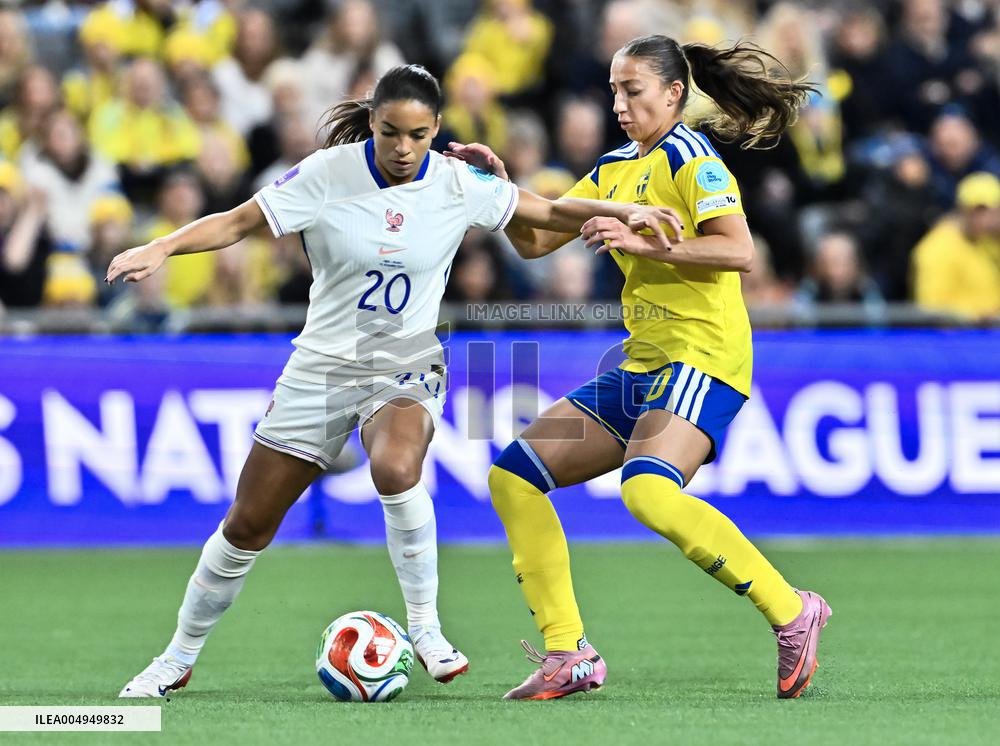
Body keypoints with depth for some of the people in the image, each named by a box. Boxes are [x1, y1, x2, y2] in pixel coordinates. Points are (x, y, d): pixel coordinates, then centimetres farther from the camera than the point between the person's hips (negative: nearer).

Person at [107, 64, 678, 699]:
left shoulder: (457, 185, -7)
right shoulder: (329, 174, -12)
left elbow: (549, 211, 1)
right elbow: (237, 222, -10)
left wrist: (627, 212, -10)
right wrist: (161, 249, -24)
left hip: (408, 368, -1)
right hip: (324, 366, 1)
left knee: (396, 467, -35)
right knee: (247, 526, 3)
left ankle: (425, 628, -19)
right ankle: (179, 659, 22)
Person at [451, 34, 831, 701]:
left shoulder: (688, 157, -6)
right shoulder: (615, 169, 18)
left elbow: (739, 251, -18)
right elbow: (535, 241, 22)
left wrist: (644, 244, -22)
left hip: (701, 356, -9)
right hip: (641, 365, 9)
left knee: (649, 490, -33)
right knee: (514, 477, 4)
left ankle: (791, 612, -22)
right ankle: (569, 655, 4)